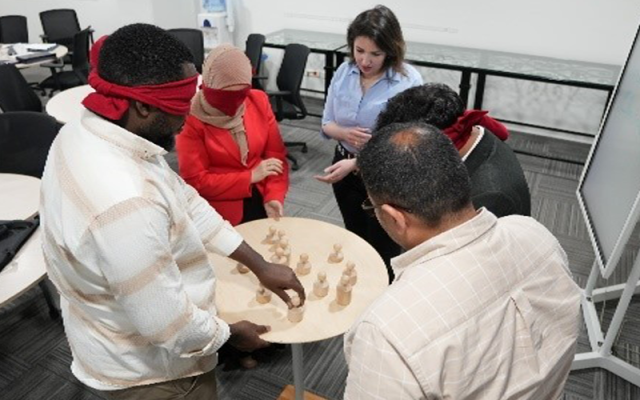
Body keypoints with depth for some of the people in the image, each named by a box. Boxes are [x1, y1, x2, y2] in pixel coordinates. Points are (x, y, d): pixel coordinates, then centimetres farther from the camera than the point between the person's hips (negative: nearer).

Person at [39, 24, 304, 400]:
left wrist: (260, 265, 0)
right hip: (149, 368, -8)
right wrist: (232, 333, -11)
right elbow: (170, 327, -32)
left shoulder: (88, 131, -10)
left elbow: (185, 202, -4)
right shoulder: (124, 204, -41)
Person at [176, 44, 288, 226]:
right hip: (219, 212, -3)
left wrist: (274, 196, -15)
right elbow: (197, 181, -14)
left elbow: (276, 155, -1)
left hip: (260, 201, 4)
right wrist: (250, 177, -16)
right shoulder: (191, 117, -13)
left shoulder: (259, 101, -1)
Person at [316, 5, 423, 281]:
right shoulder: (344, 72, -6)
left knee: (382, 248, 14)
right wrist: (345, 133, -22)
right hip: (345, 168, 5)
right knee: (354, 238, 25)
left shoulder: (408, 82, -21)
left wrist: (354, 164, -34)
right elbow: (327, 124, 0)